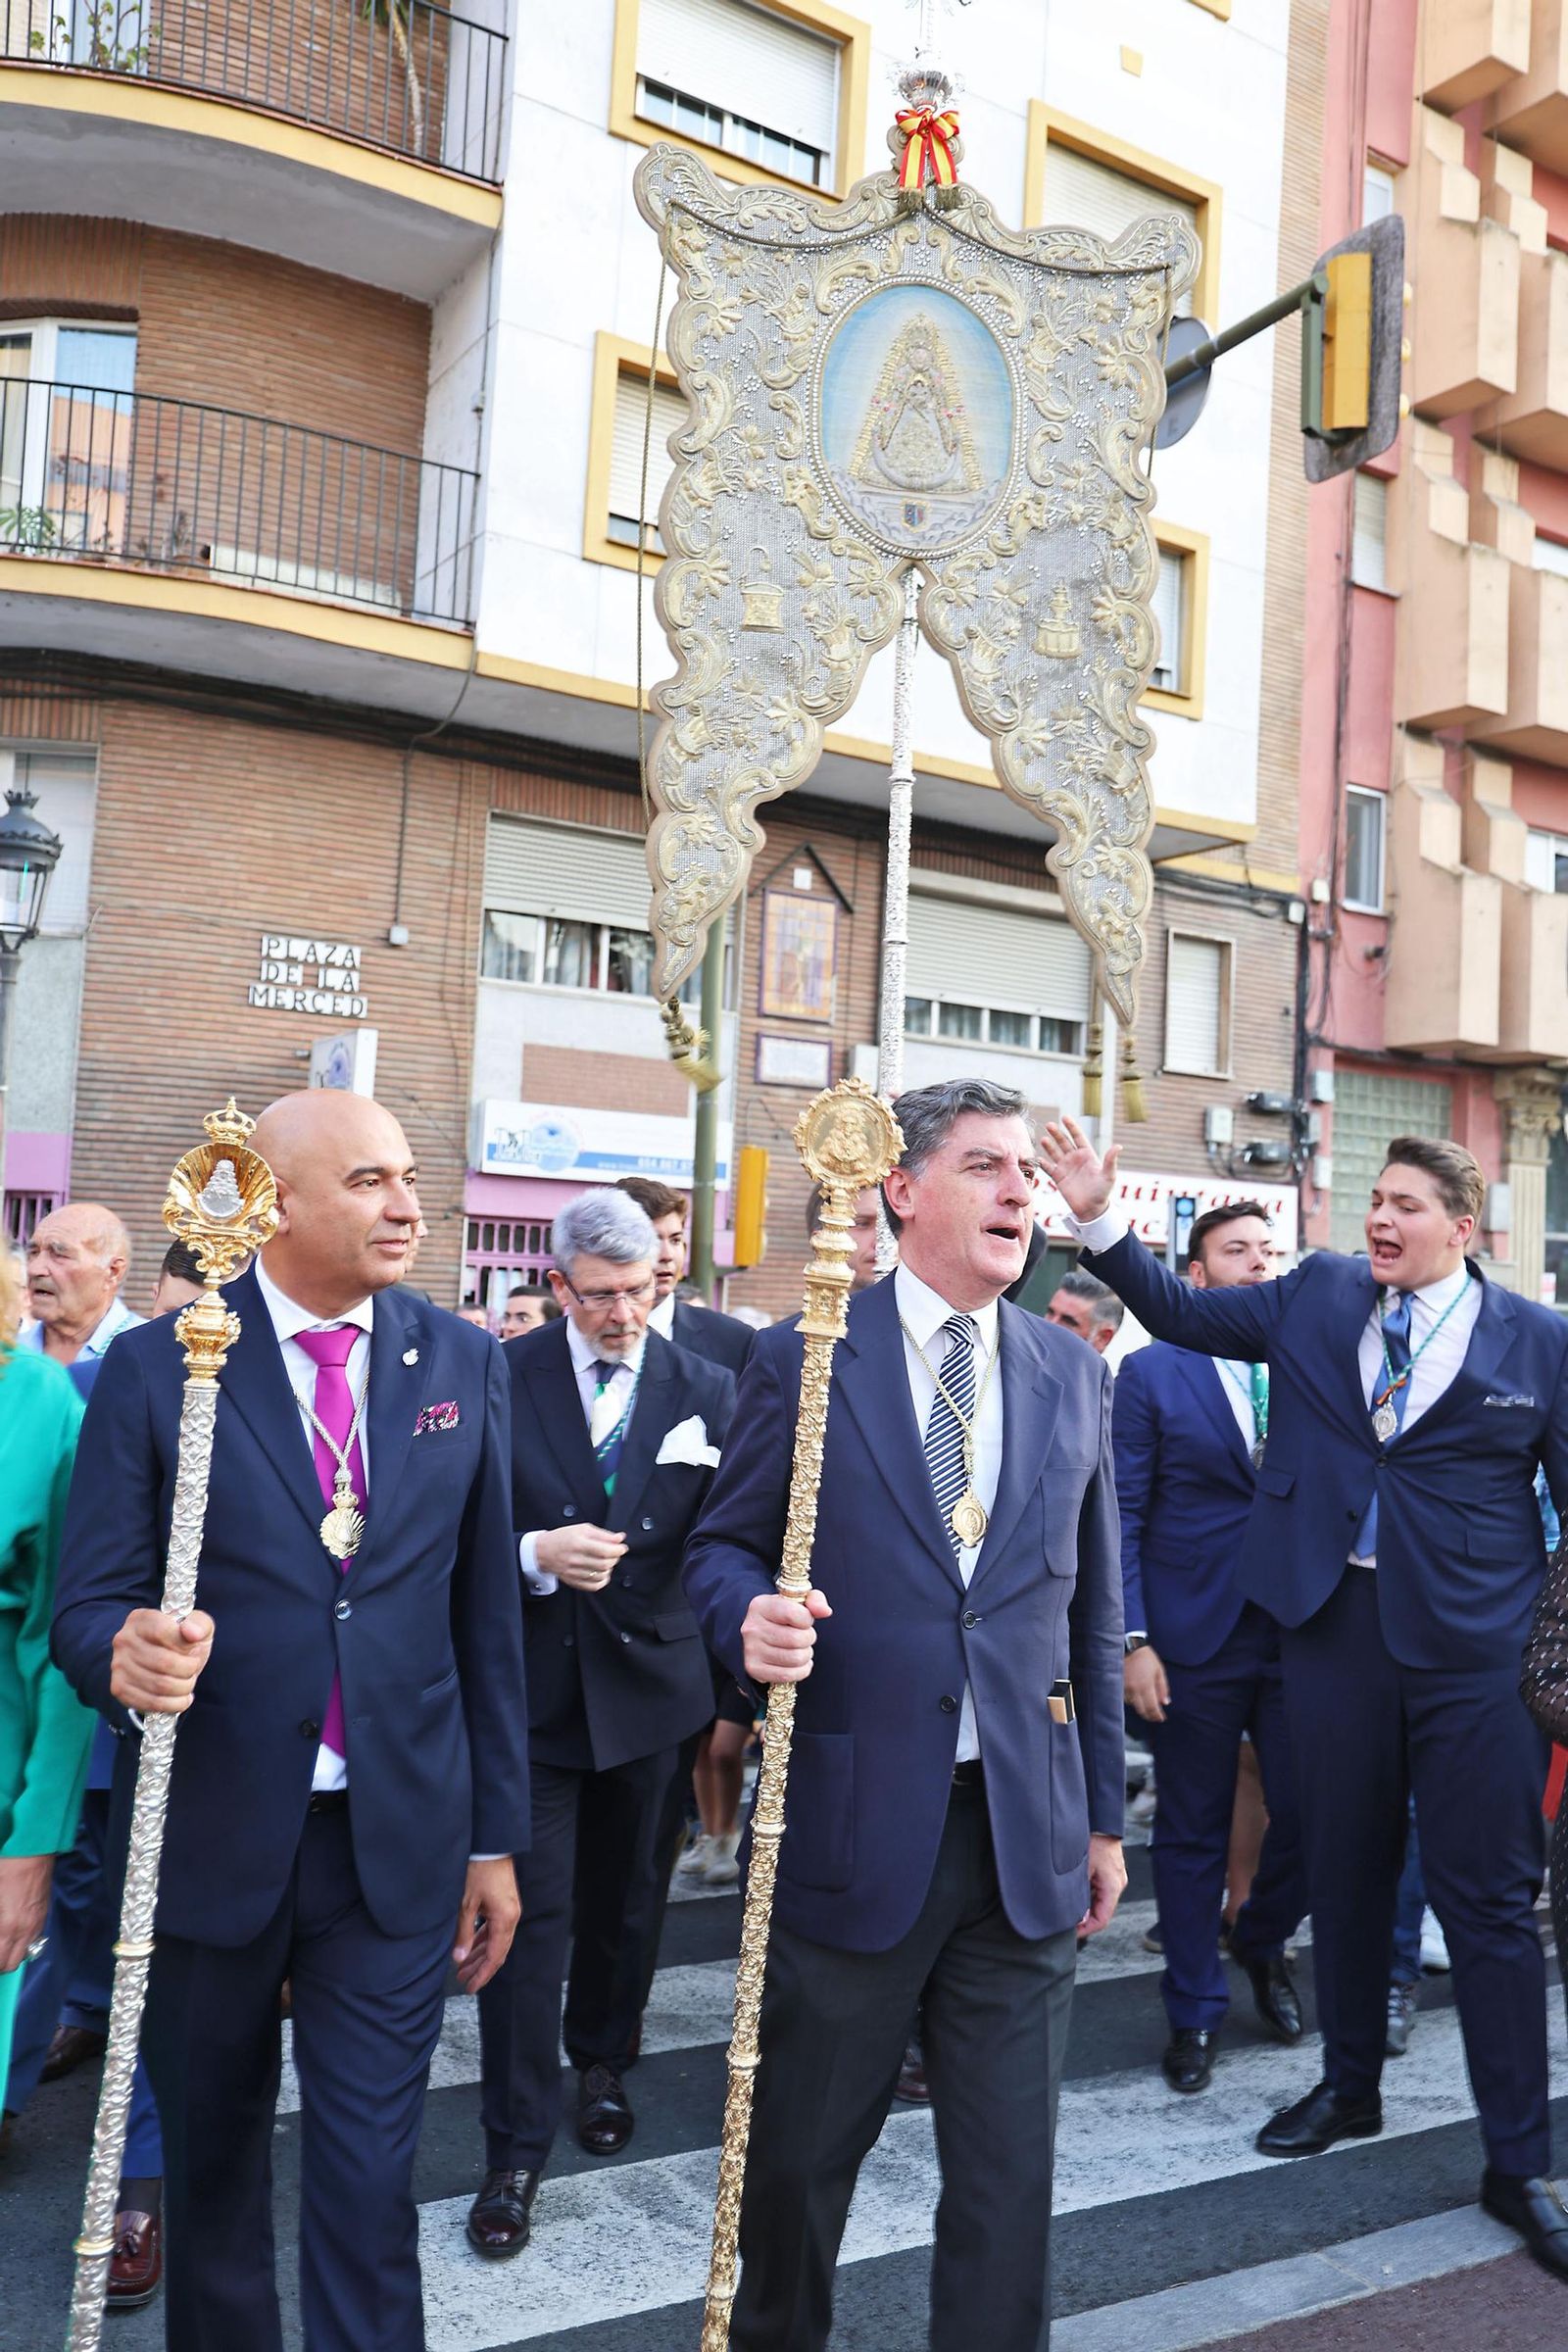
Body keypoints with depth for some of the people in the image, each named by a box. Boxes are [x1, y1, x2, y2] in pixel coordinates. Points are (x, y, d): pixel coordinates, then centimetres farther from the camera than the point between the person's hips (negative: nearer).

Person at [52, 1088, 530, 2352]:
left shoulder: (463, 1362, -1)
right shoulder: (156, 1366, -7)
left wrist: (496, 1834, 5)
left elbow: (488, 1612, 3)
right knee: (211, 2162, 19)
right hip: (211, 1836, 0)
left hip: (398, 1845, 0)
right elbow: (88, 1599, -5)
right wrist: (127, 1651, -29)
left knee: (369, 2179, 5)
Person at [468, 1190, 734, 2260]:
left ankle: (603, 2062, 44)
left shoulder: (706, 1389, -4)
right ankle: (517, 2149, 14)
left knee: (623, 1897, 20)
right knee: (531, 1909, -1)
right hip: (532, 1684, -2)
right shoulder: (500, 1379, -9)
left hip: (648, 1681, 2)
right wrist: (535, 1555, -25)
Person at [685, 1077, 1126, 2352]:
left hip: (1029, 1834, 2)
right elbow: (723, 1546, 1)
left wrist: (1103, 1814, 11)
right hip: (854, 1819, -2)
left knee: (1010, 2174, 12)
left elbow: (1093, 1608, 9)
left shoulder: (1074, 1372, 5)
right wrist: (753, 1617, -22)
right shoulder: (804, 1357, -5)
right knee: (801, 2150, 17)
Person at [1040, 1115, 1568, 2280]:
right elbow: (1181, 1311, 6)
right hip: (1335, 1622, 3)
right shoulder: (1319, 1294, 3)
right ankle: (1350, 2088, 38)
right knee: (1347, 1871, 17)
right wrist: (1099, 1218, -5)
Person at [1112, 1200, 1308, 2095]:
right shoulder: (1151, 1373, -2)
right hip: (1195, 1640, -2)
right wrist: (1132, 1640, -10)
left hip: (1301, 1633, 3)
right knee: (1193, 1834, 9)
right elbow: (1122, 1516, -4)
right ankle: (1196, 2011, 27)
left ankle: (1263, 1942, 36)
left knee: (1312, 1815, 5)